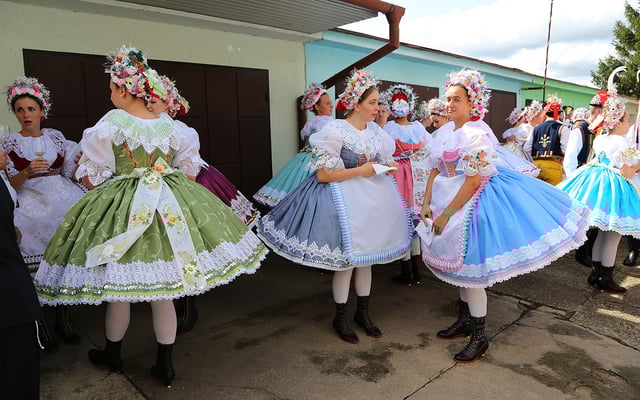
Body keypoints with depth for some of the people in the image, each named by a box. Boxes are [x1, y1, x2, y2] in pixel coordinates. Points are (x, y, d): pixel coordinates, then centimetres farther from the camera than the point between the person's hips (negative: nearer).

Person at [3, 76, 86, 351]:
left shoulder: (56, 137, 13)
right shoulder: (9, 142, 6)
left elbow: (70, 171, 15)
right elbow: (11, 184, 2)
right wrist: (27, 171, -16)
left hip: (63, 197, 2)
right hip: (31, 202, -2)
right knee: (35, 266, -12)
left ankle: (63, 319, 4)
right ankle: (41, 325, 1)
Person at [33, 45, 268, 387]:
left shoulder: (112, 122, -9)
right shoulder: (167, 123, 3)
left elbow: (91, 174, -5)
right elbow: (191, 165, 11)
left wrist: (103, 197, 12)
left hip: (121, 207, -3)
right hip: (170, 206, 4)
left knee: (117, 285, 15)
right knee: (161, 286, 10)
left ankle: (112, 353, 36)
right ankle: (164, 363, 18)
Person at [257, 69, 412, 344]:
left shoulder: (375, 131, 5)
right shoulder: (335, 131, -15)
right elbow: (323, 175, -18)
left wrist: (387, 167, -3)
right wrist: (361, 170, -18)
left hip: (372, 197, 7)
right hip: (344, 198, -7)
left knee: (366, 257, 15)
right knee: (346, 261, 3)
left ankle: (363, 313, 33)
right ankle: (340, 318, 24)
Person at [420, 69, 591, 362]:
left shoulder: (476, 133, -17)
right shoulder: (445, 131, 7)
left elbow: (473, 181, -20)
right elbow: (434, 171, 8)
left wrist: (446, 214, -19)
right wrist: (427, 204, -1)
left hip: (472, 201, -8)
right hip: (447, 198, 8)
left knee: (469, 265, -4)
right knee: (459, 263, 15)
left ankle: (479, 336, 12)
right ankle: (464, 320, 32)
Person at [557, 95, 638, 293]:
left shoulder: (598, 139, 8)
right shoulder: (624, 144, -14)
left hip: (596, 183, 8)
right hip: (613, 189, -8)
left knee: (603, 233, 16)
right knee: (612, 236, 2)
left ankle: (596, 273, 21)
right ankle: (606, 279, 9)